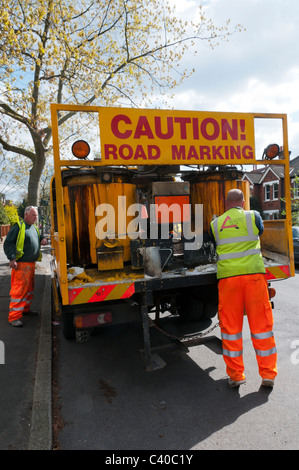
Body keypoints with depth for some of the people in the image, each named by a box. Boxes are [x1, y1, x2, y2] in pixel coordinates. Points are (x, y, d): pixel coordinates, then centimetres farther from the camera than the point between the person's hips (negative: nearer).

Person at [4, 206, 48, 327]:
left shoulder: (34, 228, 17)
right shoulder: (18, 227, -8)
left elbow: (38, 239, 33)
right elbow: (8, 243, -11)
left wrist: (44, 239, 9)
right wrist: (12, 259, -19)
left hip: (31, 263, 9)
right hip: (21, 264, -9)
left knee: (29, 288, 18)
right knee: (19, 289, -9)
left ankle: (25, 309, 33)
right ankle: (14, 317, -3)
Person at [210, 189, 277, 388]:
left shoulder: (215, 224, 8)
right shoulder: (253, 216, 5)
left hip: (227, 276, 1)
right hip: (253, 274, 0)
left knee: (231, 326, 9)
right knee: (261, 324, 10)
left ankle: (235, 375, 18)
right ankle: (268, 374, 19)